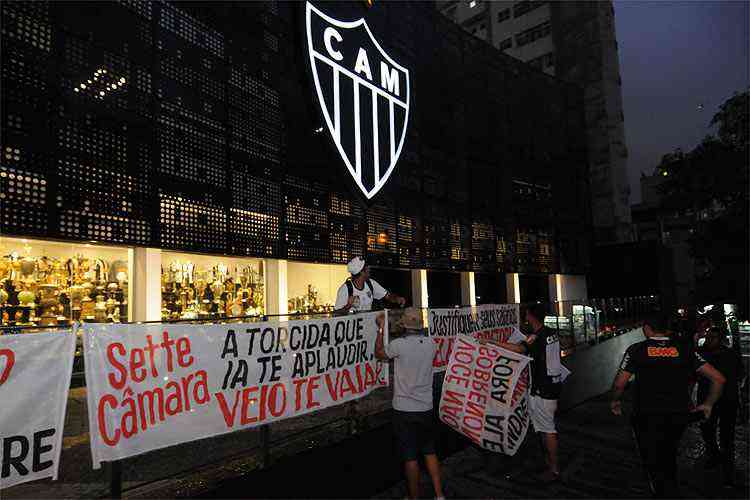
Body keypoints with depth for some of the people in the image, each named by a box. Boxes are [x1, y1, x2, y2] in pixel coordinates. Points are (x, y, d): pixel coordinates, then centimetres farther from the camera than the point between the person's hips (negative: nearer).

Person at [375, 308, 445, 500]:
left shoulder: (398, 345, -18)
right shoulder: (430, 344, -5)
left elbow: (379, 353, 1)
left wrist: (381, 328, 8)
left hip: (404, 410, -4)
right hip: (426, 408, 4)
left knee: (410, 457, 7)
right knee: (430, 452, 18)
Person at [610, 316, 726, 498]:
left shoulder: (636, 349, -5)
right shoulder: (684, 350, 3)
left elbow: (619, 383, -9)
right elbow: (718, 378, 1)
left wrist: (615, 401, 11)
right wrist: (708, 404, 14)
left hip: (647, 417, -4)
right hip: (679, 416, 4)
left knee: (654, 463, 11)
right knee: (669, 457, 28)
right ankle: (672, 489, 42)